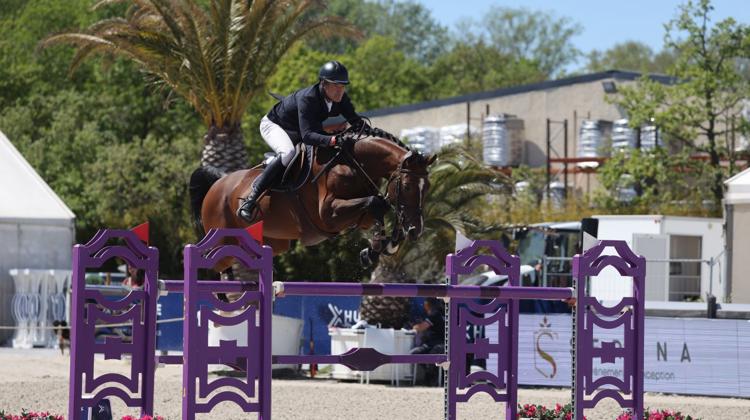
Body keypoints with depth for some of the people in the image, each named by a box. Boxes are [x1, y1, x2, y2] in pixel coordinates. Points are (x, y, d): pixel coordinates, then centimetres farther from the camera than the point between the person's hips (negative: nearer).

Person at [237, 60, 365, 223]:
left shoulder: (341, 98, -17)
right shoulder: (307, 98, -38)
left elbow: (355, 121, -8)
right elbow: (307, 135, -47)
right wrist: (334, 140, -62)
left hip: (296, 133, 8)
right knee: (287, 154, -37)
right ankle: (251, 198, -34)